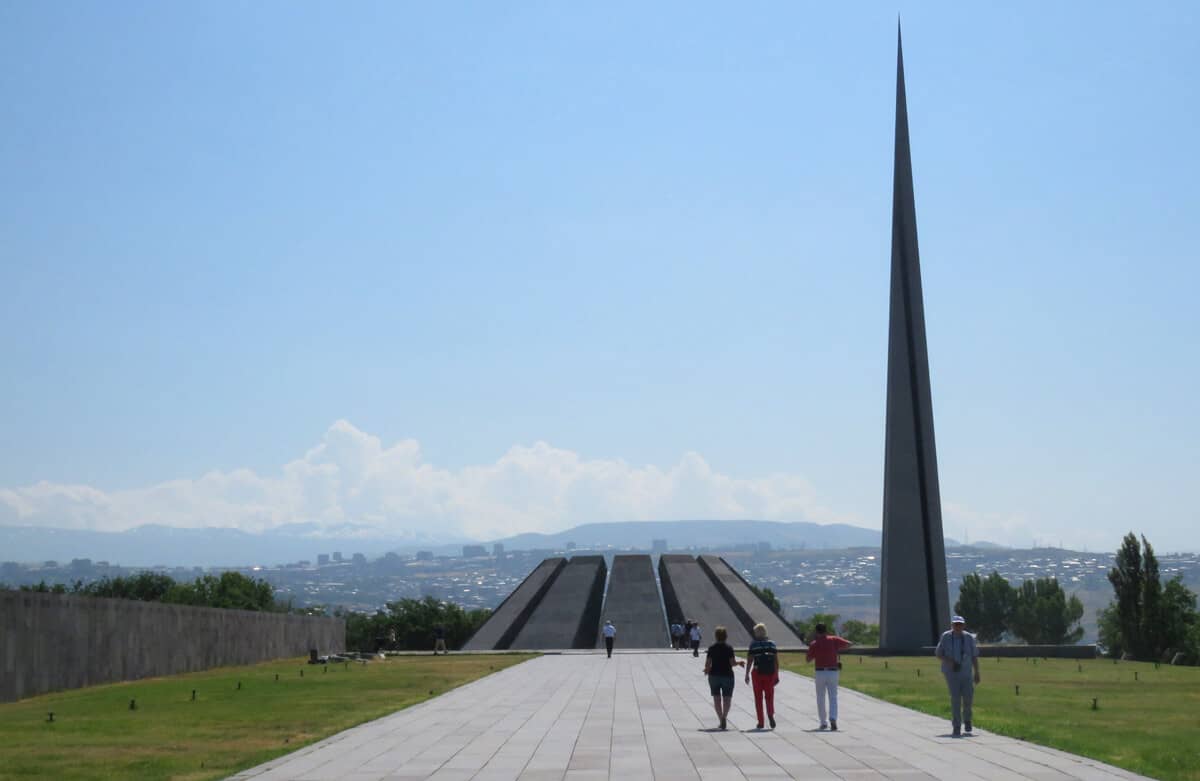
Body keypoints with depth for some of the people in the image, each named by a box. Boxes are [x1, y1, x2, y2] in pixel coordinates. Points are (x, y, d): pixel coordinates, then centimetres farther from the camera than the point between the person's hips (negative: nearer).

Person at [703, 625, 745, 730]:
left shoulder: (711, 648, -1)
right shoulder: (729, 648, -7)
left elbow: (707, 663, -2)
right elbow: (732, 662, -11)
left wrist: (707, 669, 19)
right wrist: (739, 662, 9)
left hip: (714, 675, 2)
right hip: (727, 675, -2)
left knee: (716, 698, 9)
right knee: (727, 698, 5)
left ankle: (721, 720, 3)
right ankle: (724, 717, -16)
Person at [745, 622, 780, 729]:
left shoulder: (754, 645, -4)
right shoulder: (772, 644, 5)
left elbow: (749, 661, -6)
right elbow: (776, 661, 4)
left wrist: (747, 675, 0)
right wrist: (777, 675, 10)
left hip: (757, 673, -2)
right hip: (770, 673, 2)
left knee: (758, 698, 8)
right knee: (769, 696, 10)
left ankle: (760, 722, 8)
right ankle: (771, 714, -17)